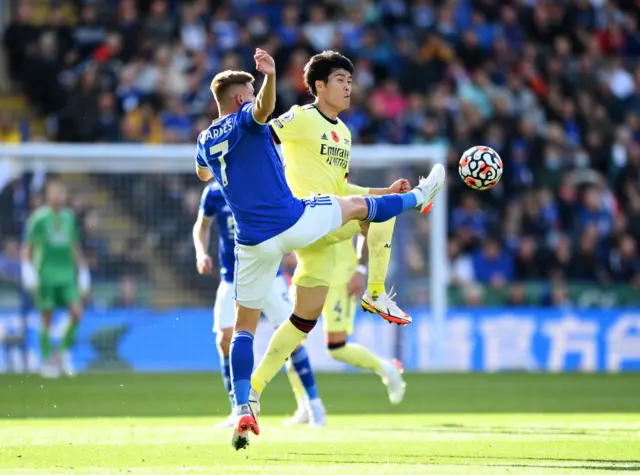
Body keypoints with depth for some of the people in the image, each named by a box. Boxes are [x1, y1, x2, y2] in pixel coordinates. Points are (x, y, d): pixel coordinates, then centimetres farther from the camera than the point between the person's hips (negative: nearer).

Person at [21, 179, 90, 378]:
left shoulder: (69, 217, 11)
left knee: (77, 312, -9)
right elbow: (27, 246, -3)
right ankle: (47, 360, 10)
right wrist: (27, 271, -13)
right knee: (47, 318, -1)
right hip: (45, 274, -4)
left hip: (67, 273, 4)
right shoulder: (38, 218, -5)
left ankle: (63, 351, 10)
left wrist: (83, 272, 18)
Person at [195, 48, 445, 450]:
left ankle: (243, 409, -6)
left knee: (245, 326, 8)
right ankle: (419, 197, 47)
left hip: (254, 243, 4)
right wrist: (271, 75, -52)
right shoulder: (246, 119, -7)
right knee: (358, 206, 21)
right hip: (294, 222, -4)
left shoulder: (206, 140, 11)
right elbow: (265, 107, -34)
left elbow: (203, 174, 35)